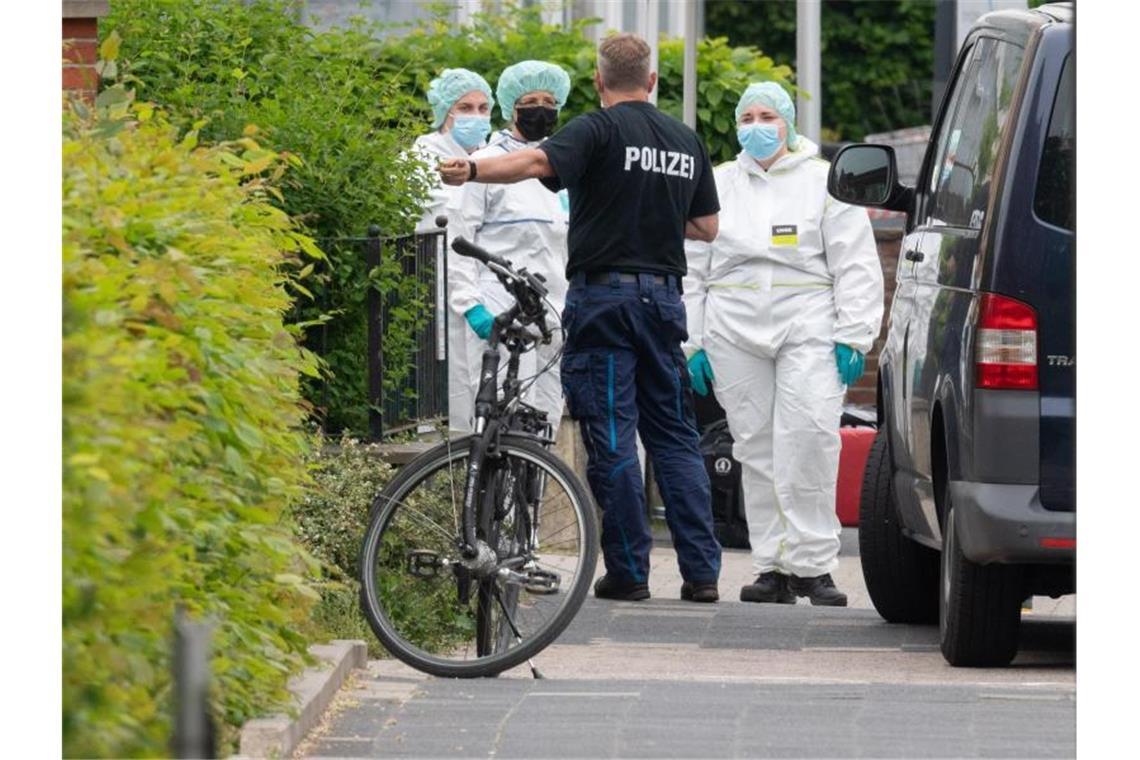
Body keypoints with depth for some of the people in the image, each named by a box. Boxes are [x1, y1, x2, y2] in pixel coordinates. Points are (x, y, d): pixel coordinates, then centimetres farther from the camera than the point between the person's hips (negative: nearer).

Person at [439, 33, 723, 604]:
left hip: (604, 295, -5)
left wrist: (473, 170, -34)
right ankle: (702, 571, 4)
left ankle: (628, 571, -3)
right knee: (674, 434, 10)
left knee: (611, 437, -2)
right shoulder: (686, 140, 12)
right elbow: (707, 227, 17)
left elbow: (540, 162, -24)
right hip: (664, 295, 5)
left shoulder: (599, 129, -5)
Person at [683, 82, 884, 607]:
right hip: (735, 335, 3)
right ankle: (773, 568, 6)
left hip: (808, 329, -3)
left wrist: (852, 337, -5)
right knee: (757, 449, 2)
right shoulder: (717, 186, 16)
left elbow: (855, 268, 3)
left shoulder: (823, 183, 7)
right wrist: (692, 344, 10)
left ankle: (813, 563, -13)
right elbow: (692, 272, 18)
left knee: (810, 436, -17)